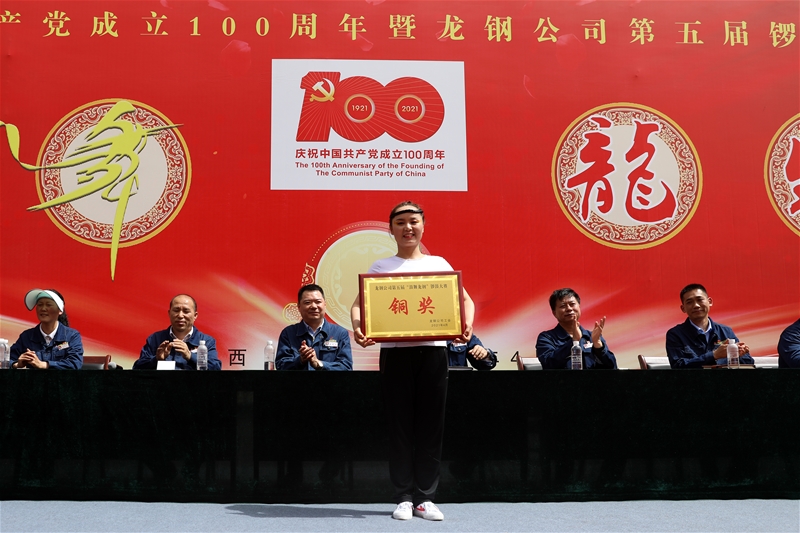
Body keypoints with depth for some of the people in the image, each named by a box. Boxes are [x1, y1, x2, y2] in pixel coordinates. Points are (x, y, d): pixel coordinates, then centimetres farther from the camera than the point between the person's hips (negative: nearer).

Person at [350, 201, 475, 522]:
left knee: (431, 424, 3)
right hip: (395, 351, -1)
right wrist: (357, 326, -22)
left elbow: (465, 299, 10)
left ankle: (425, 498, 12)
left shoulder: (438, 264, 12)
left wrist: (467, 325, -11)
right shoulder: (381, 267, 8)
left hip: (433, 350, 1)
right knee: (400, 425, 1)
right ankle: (404, 498, 9)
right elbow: (359, 303, 1)